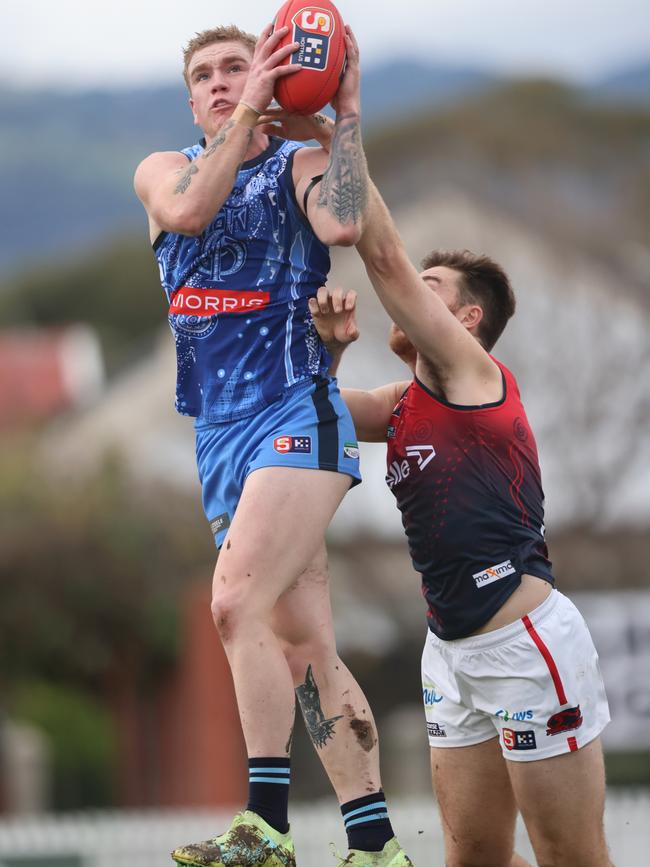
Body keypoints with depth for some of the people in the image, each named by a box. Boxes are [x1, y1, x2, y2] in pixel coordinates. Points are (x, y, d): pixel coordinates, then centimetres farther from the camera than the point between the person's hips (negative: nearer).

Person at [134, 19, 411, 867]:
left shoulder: (302, 162, 2)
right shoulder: (163, 170, 14)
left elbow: (343, 225, -21)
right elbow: (190, 210, -10)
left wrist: (344, 114, -13)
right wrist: (246, 113, -13)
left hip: (295, 415, -5)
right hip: (221, 436, 5)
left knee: (238, 604, -23)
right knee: (304, 647, 4)